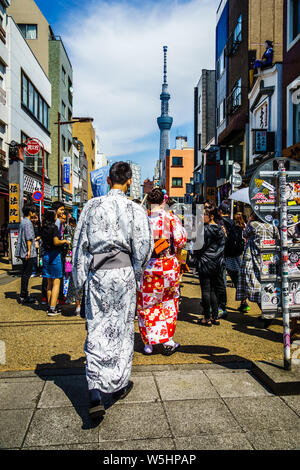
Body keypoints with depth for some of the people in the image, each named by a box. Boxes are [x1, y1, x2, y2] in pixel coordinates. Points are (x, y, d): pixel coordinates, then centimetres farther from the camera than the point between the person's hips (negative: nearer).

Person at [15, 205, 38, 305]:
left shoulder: (23, 222, 16)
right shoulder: (28, 222, -14)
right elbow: (29, 238, -19)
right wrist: (29, 250, -20)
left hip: (23, 252, 10)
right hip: (28, 253, -10)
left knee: (25, 273, 15)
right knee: (27, 274, -5)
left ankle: (24, 295, 23)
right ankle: (23, 296, -1)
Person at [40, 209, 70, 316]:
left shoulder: (44, 228, 9)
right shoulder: (53, 227, -12)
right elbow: (56, 242, -21)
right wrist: (64, 241, -3)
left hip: (46, 254, 7)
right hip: (54, 255, -7)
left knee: (49, 283, 14)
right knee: (56, 283, -2)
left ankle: (49, 306, 19)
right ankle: (52, 308, -4)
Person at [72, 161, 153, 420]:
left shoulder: (92, 205, 4)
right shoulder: (135, 209, -3)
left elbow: (79, 243, 5)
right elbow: (143, 246, -6)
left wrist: (80, 278, 11)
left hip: (96, 273, 2)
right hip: (122, 272, -1)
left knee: (97, 331, 6)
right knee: (122, 328, 12)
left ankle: (96, 394, -3)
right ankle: (119, 385, 28)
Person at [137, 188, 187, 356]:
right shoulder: (171, 218, -4)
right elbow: (180, 240, -10)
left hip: (146, 266, 0)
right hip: (169, 265, 0)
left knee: (146, 303, 11)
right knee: (169, 301, 16)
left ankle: (148, 343, 17)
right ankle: (168, 339, 15)